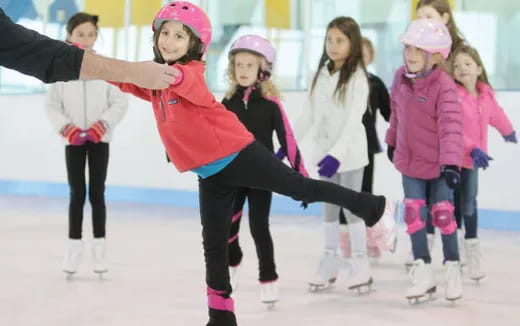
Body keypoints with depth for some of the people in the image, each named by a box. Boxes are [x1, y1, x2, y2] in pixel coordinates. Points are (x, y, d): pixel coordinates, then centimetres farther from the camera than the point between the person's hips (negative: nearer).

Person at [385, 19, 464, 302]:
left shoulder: (444, 86, -23)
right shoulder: (401, 77, -4)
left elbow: (451, 126, -30)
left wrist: (451, 162, -38)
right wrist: (392, 141, 21)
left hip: (438, 163, -5)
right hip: (410, 160, 5)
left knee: (442, 213, 3)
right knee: (413, 212, 2)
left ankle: (452, 268, 21)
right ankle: (422, 271, 12)